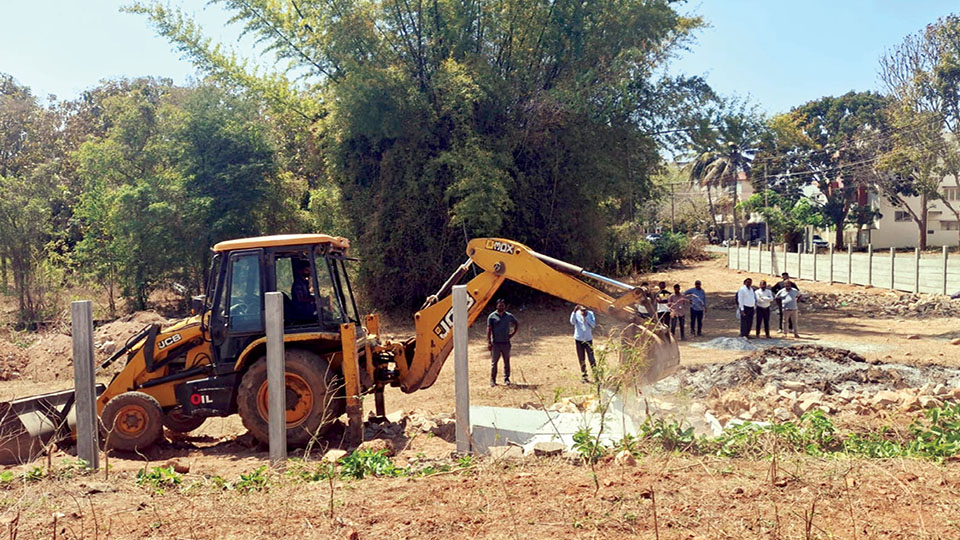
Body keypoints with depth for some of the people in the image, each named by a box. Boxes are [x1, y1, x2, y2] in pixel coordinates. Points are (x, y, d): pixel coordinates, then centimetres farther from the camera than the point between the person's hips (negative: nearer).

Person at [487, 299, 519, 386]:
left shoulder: (509, 316, 8)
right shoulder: (492, 316, 0)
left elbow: (517, 324, 21)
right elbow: (488, 329, -3)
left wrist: (512, 333, 8)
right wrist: (488, 342, -11)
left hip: (506, 342, 3)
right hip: (495, 343, -3)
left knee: (507, 361, 6)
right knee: (494, 362, 0)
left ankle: (506, 379, 14)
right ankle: (492, 380, 5)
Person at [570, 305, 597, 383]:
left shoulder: (590, 314, -4)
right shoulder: (576, 314, -5)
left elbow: (593, 325, -13)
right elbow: (572, 322, -21)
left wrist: (586, 317, -20)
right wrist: (574, 312, -30)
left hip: (588, 339, -1)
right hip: (579, 339, 1)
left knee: (591, 359, -3)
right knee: (581, 359, 9)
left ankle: (595, 375, 6)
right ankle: (583, 375, 21)